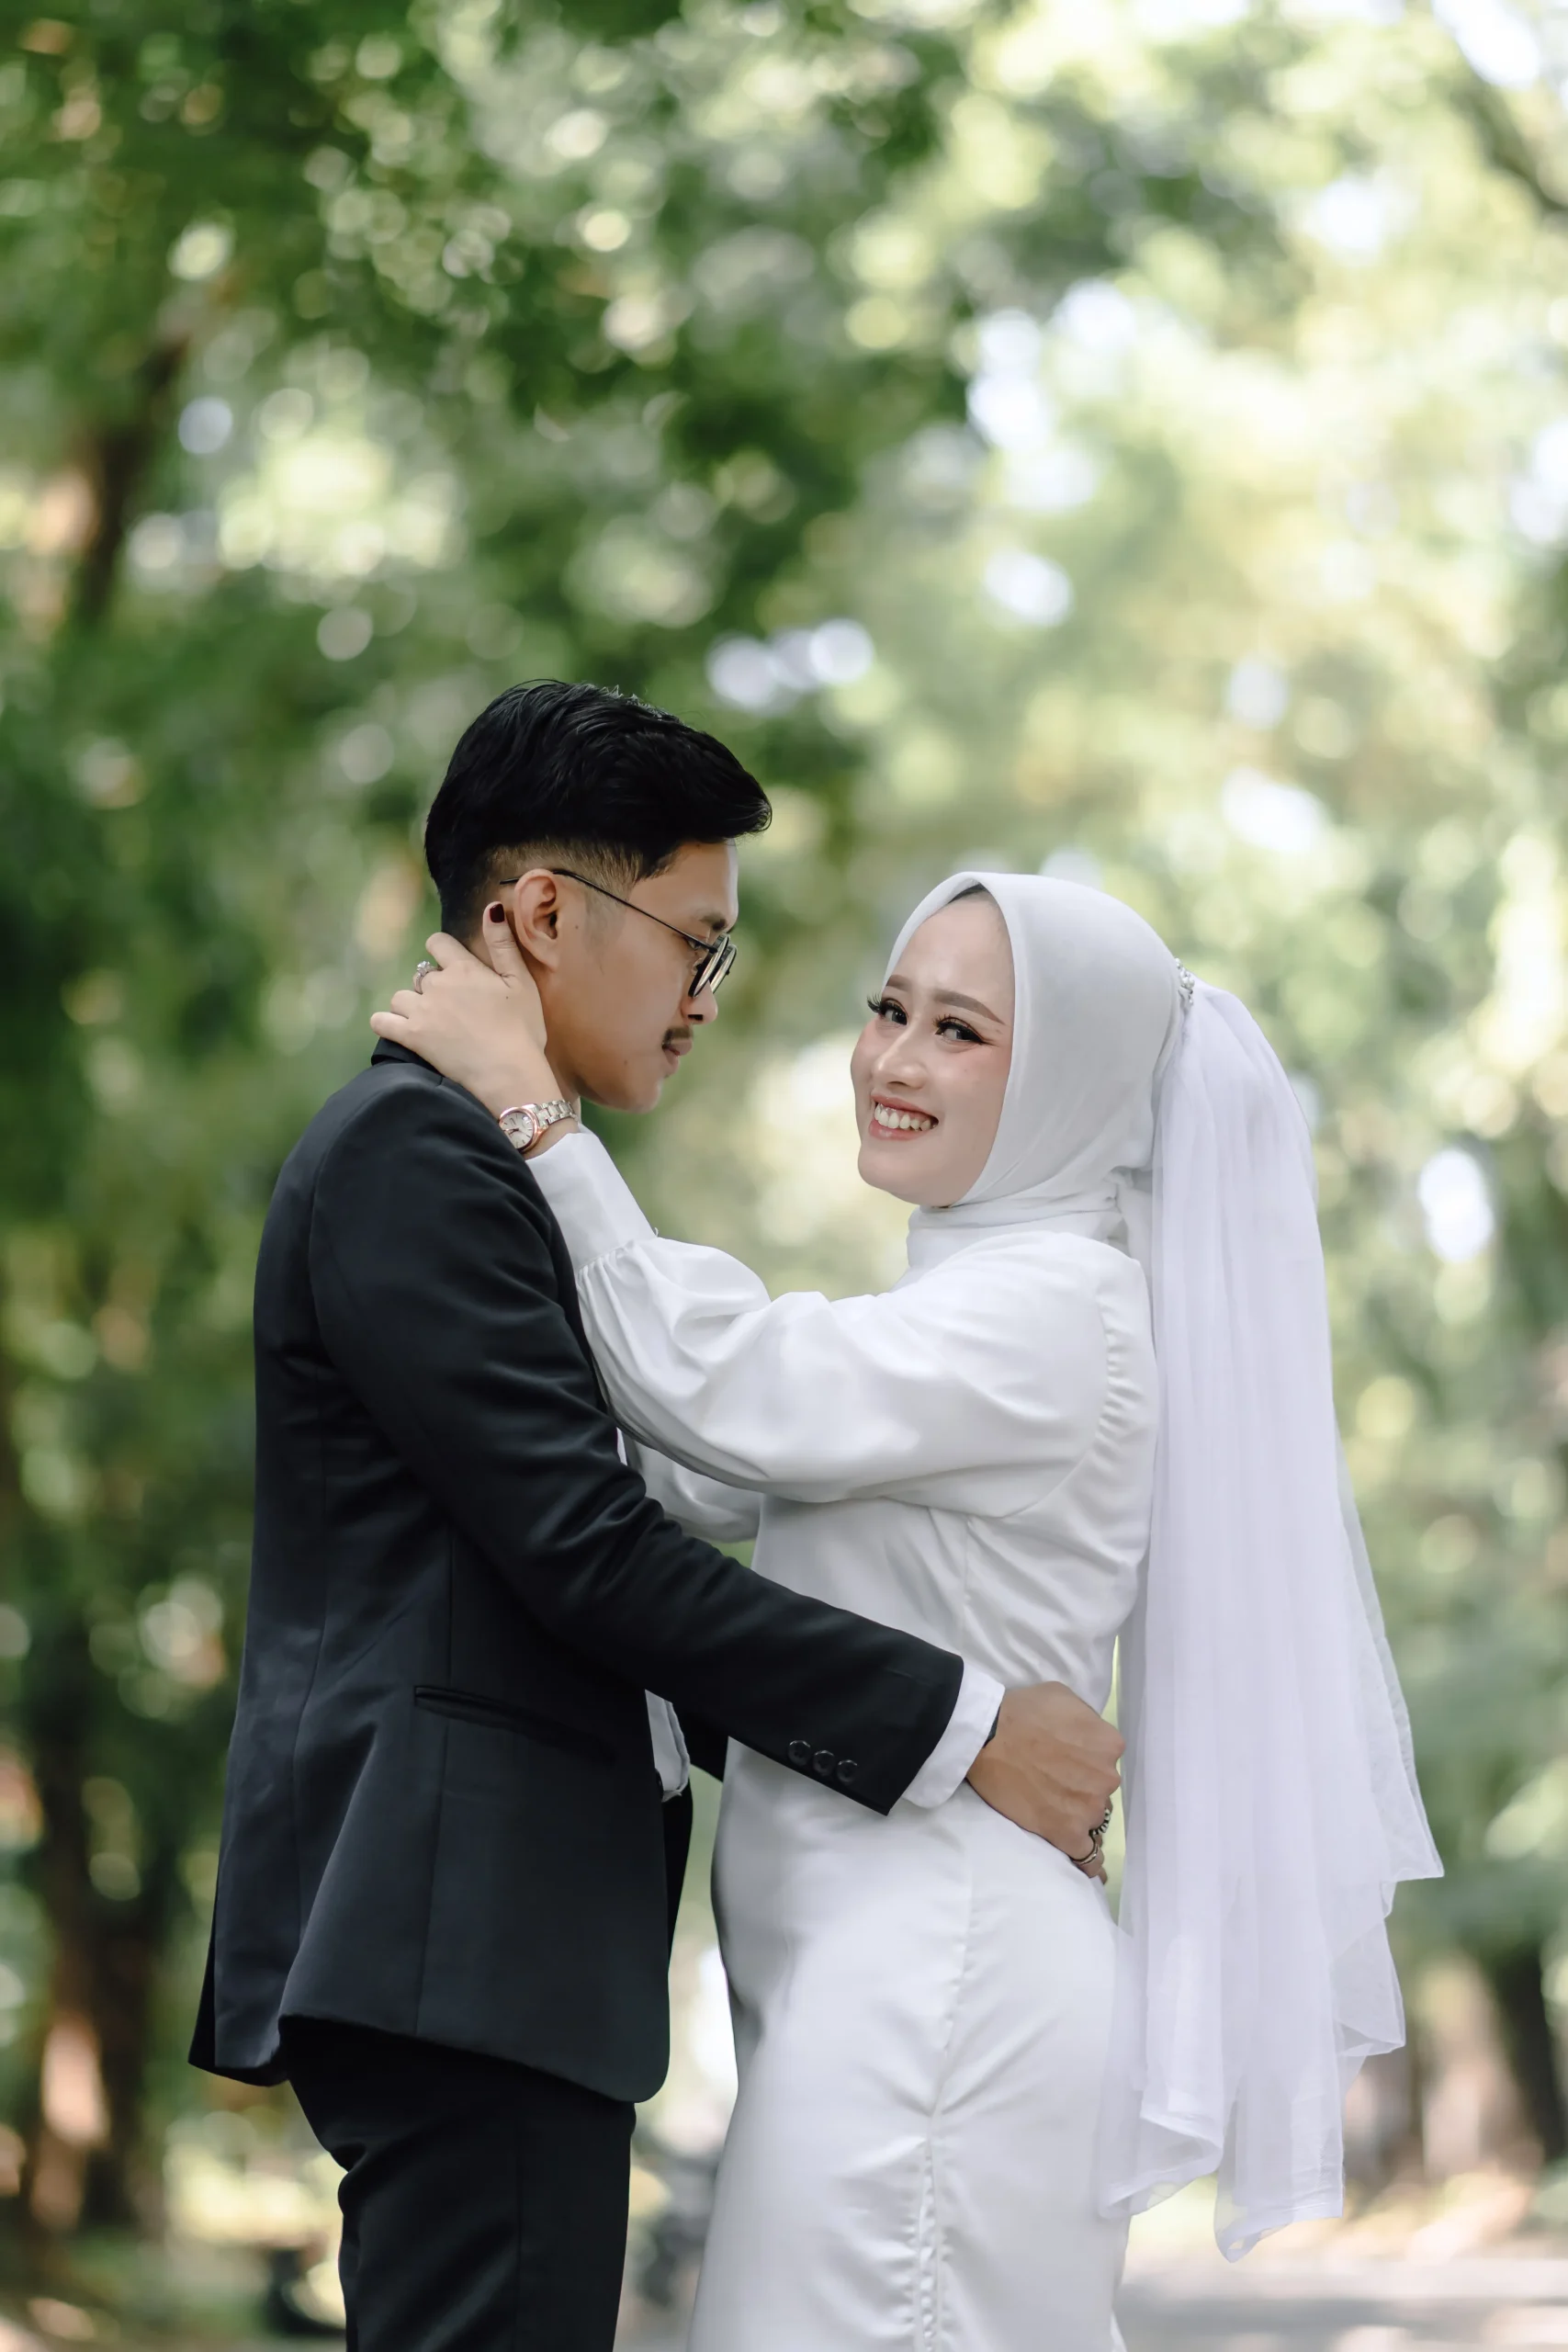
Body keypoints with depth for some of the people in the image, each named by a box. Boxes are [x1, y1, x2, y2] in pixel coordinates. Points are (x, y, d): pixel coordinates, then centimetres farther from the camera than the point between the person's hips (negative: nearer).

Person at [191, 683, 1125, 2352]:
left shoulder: (474, 1158, 23)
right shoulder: (412, 1149, -9)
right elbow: (586, 1550, -16)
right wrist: (962, 1730, -12)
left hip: (485, 1933, 10)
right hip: (465, 1921, -10)